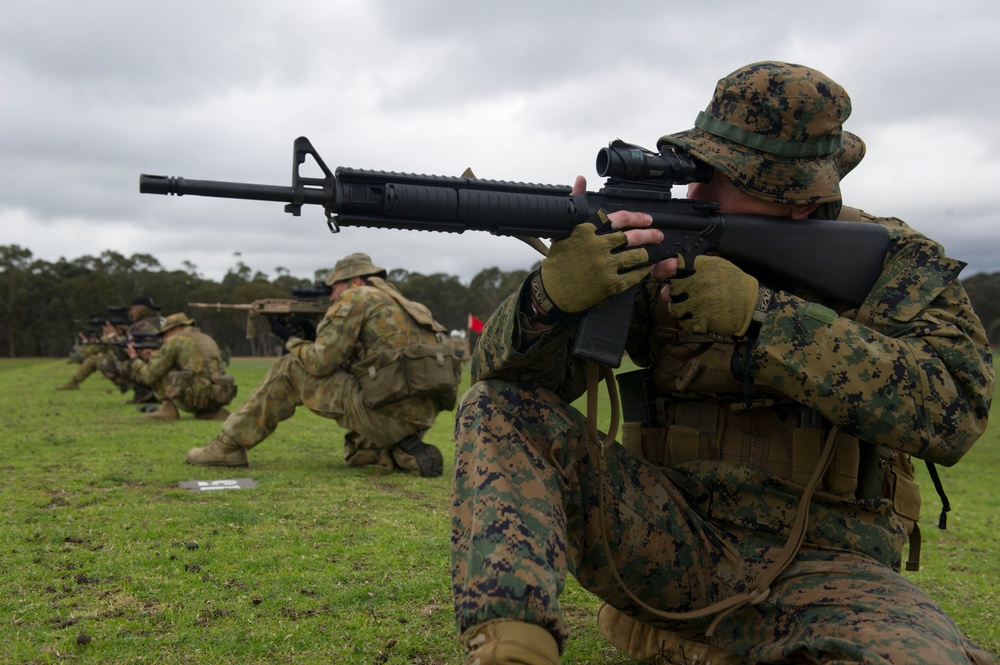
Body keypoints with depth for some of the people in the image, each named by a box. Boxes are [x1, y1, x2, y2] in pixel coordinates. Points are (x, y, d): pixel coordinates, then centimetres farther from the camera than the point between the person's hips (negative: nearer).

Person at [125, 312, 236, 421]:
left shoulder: (175, 341, 3)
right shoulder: (207, 339, 24)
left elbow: (149, 375, 3)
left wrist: (134, 358, 23)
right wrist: (154, 357, 31)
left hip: (195, 397, -6)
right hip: (218, 400, 6)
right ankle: (215, 412, 15)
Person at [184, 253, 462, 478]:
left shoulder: (356, 297, 1)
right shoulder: (397, 302, 27)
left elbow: (321, 363, -5)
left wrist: (291, 341, 14)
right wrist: (308, 332, 26)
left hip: (387, 410, -9)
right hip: (420, 416, 9)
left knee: (289, 370, 4)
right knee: (357, 452, 37)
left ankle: (229, 445, 9)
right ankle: (408, 454, 10)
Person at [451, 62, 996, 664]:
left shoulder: (896, 262, 0)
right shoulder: (662, 244, 0)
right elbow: (507, 370, -6)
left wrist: (760, 317, -24)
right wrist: (554, 295, -31)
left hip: (826, 569, -1)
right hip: (672, 542, 2)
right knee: (500, 408, -15)